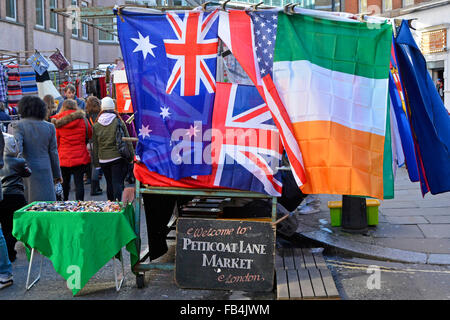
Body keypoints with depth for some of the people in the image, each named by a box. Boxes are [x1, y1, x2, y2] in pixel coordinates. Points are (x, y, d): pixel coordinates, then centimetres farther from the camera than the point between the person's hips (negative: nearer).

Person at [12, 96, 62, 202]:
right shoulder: (49, 127, 6)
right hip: (45, 171, 3)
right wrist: (57, 174, 18)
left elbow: (17, 147, -17)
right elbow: (53, 152, 10)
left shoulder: (18, 125, -4)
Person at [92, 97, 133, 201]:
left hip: (103, 159, 3)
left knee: (109, 183, 15)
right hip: (117, 157, -3)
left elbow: (95, 145, 8)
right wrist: (131, 157, 5)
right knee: (117, 182, -5)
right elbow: (127, 141, -2)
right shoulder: (119, 122, -5)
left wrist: (96, 162, 13)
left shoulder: (96, 125, 4)